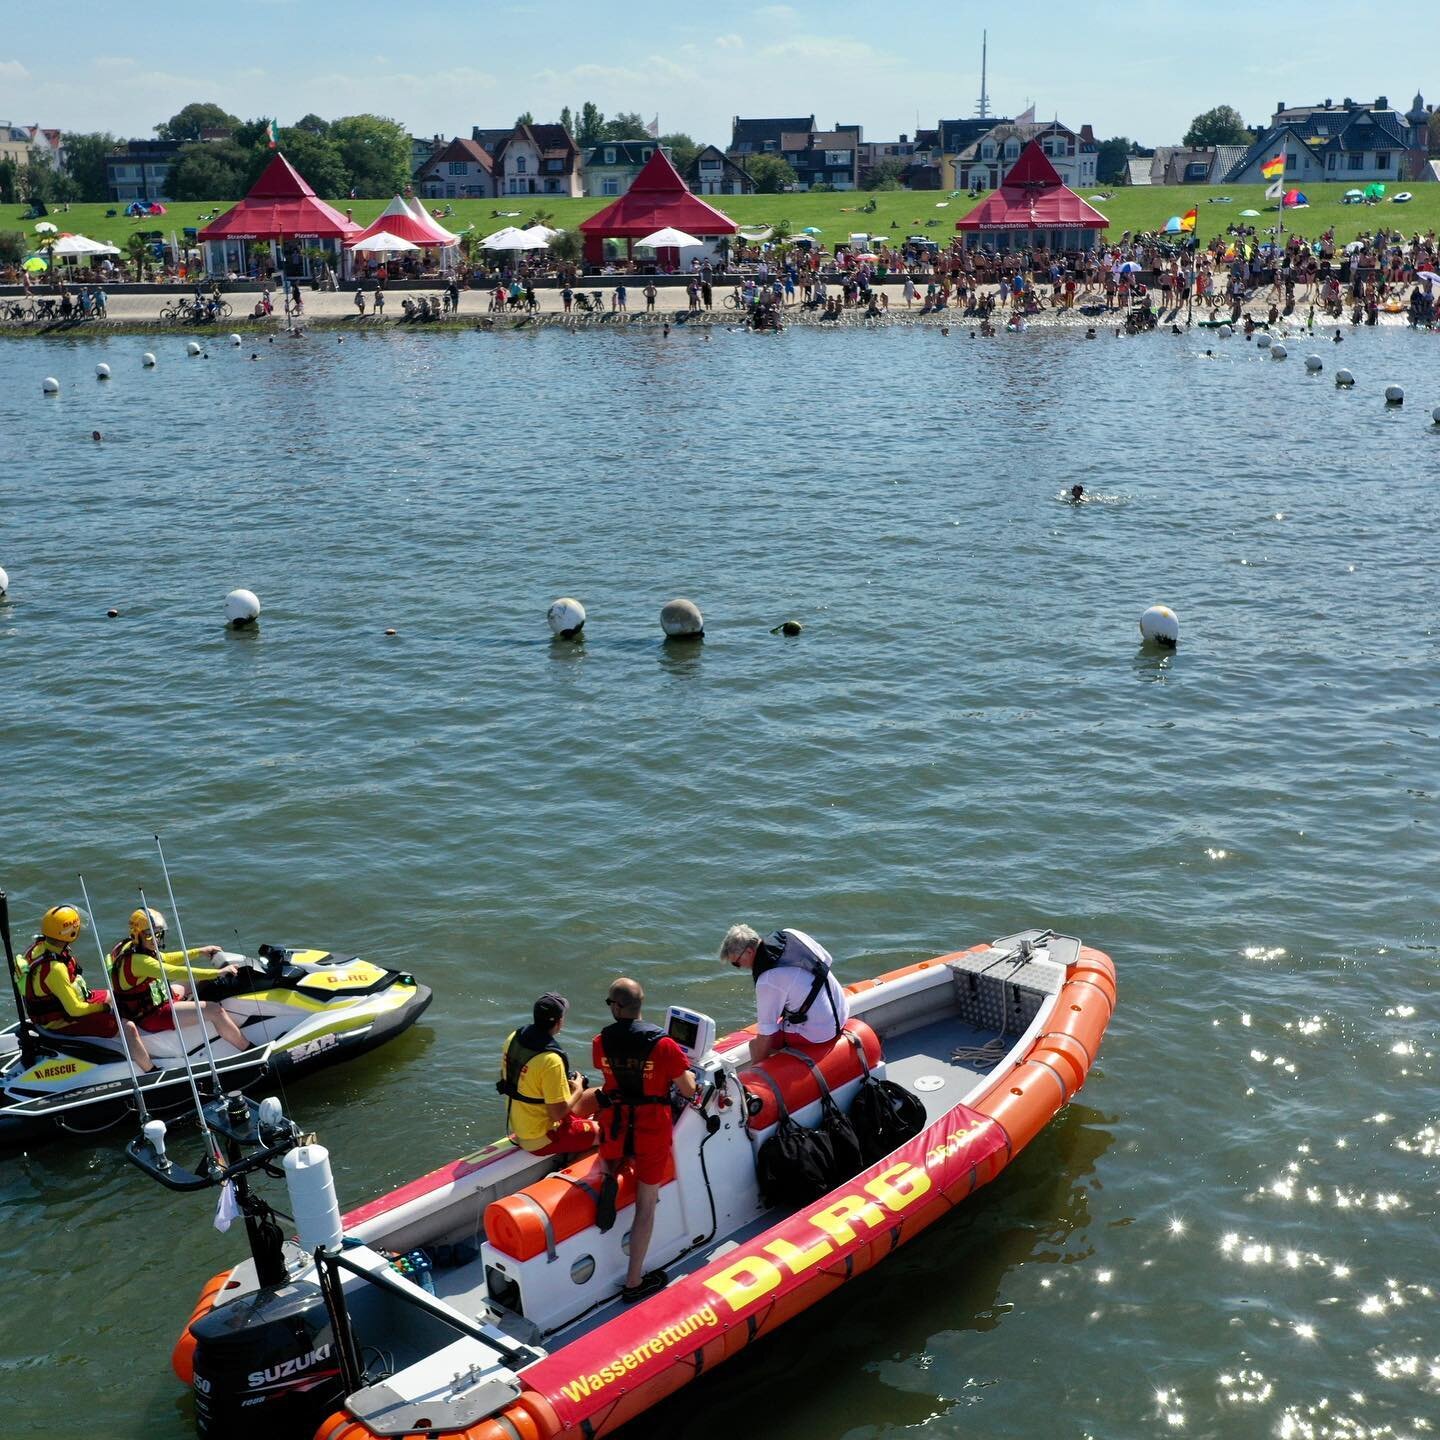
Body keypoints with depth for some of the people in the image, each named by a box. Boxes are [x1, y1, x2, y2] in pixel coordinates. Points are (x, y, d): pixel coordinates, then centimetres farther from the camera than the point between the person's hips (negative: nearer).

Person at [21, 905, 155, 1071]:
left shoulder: (40, 945, -7)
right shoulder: (55, 969, -35)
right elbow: (75, 1009, -28)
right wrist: (102, 1008, -12)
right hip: (62, 1022, -10)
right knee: (128, 1028, -17)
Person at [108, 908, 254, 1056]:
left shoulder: (133, 947, 3)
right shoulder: (137, 960, -28)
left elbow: (166, 958, 19)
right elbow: (176, 972, -34)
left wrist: (199, 952, 15)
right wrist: (217, 972, -32)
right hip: (151, 1017, -11)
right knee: (215, 1010, -17)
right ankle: (249, 1050, -7)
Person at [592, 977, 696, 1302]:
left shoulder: (601, 1043, -9)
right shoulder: (663, 1045, -17)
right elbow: (688, 1090, -8)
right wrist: (685, 1066, 12)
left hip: (614, 1129, 2)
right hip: (652, 1132, -2)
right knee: (645, 1205, 10)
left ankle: (609, 1177, 5)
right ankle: (634, 1282, 12)